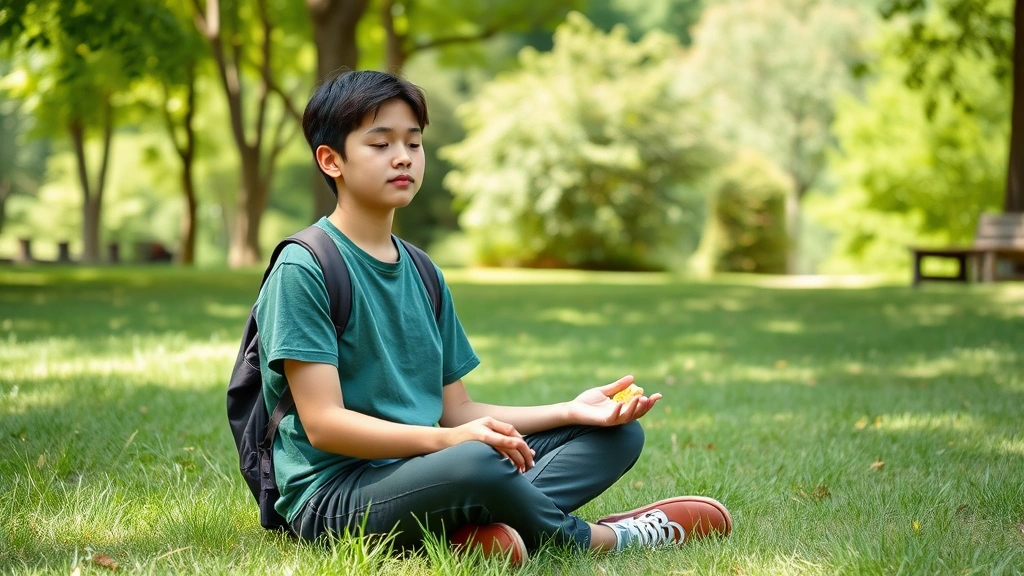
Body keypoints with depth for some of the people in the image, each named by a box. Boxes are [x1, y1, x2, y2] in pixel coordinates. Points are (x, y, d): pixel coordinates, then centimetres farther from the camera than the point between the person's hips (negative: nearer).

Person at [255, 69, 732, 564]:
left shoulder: (423, 275, 15)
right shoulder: (304, 268, -9)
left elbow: (455, 410, 14)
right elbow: (323, 424, -17)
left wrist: (571, 412, 2)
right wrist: (446, 440, -30)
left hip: (420, 468, 9)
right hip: (335, 493, -8)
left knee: (617, 434, 4)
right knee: (476, 464, -39)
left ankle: (480, 531, -24)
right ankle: (594, 538, -6)